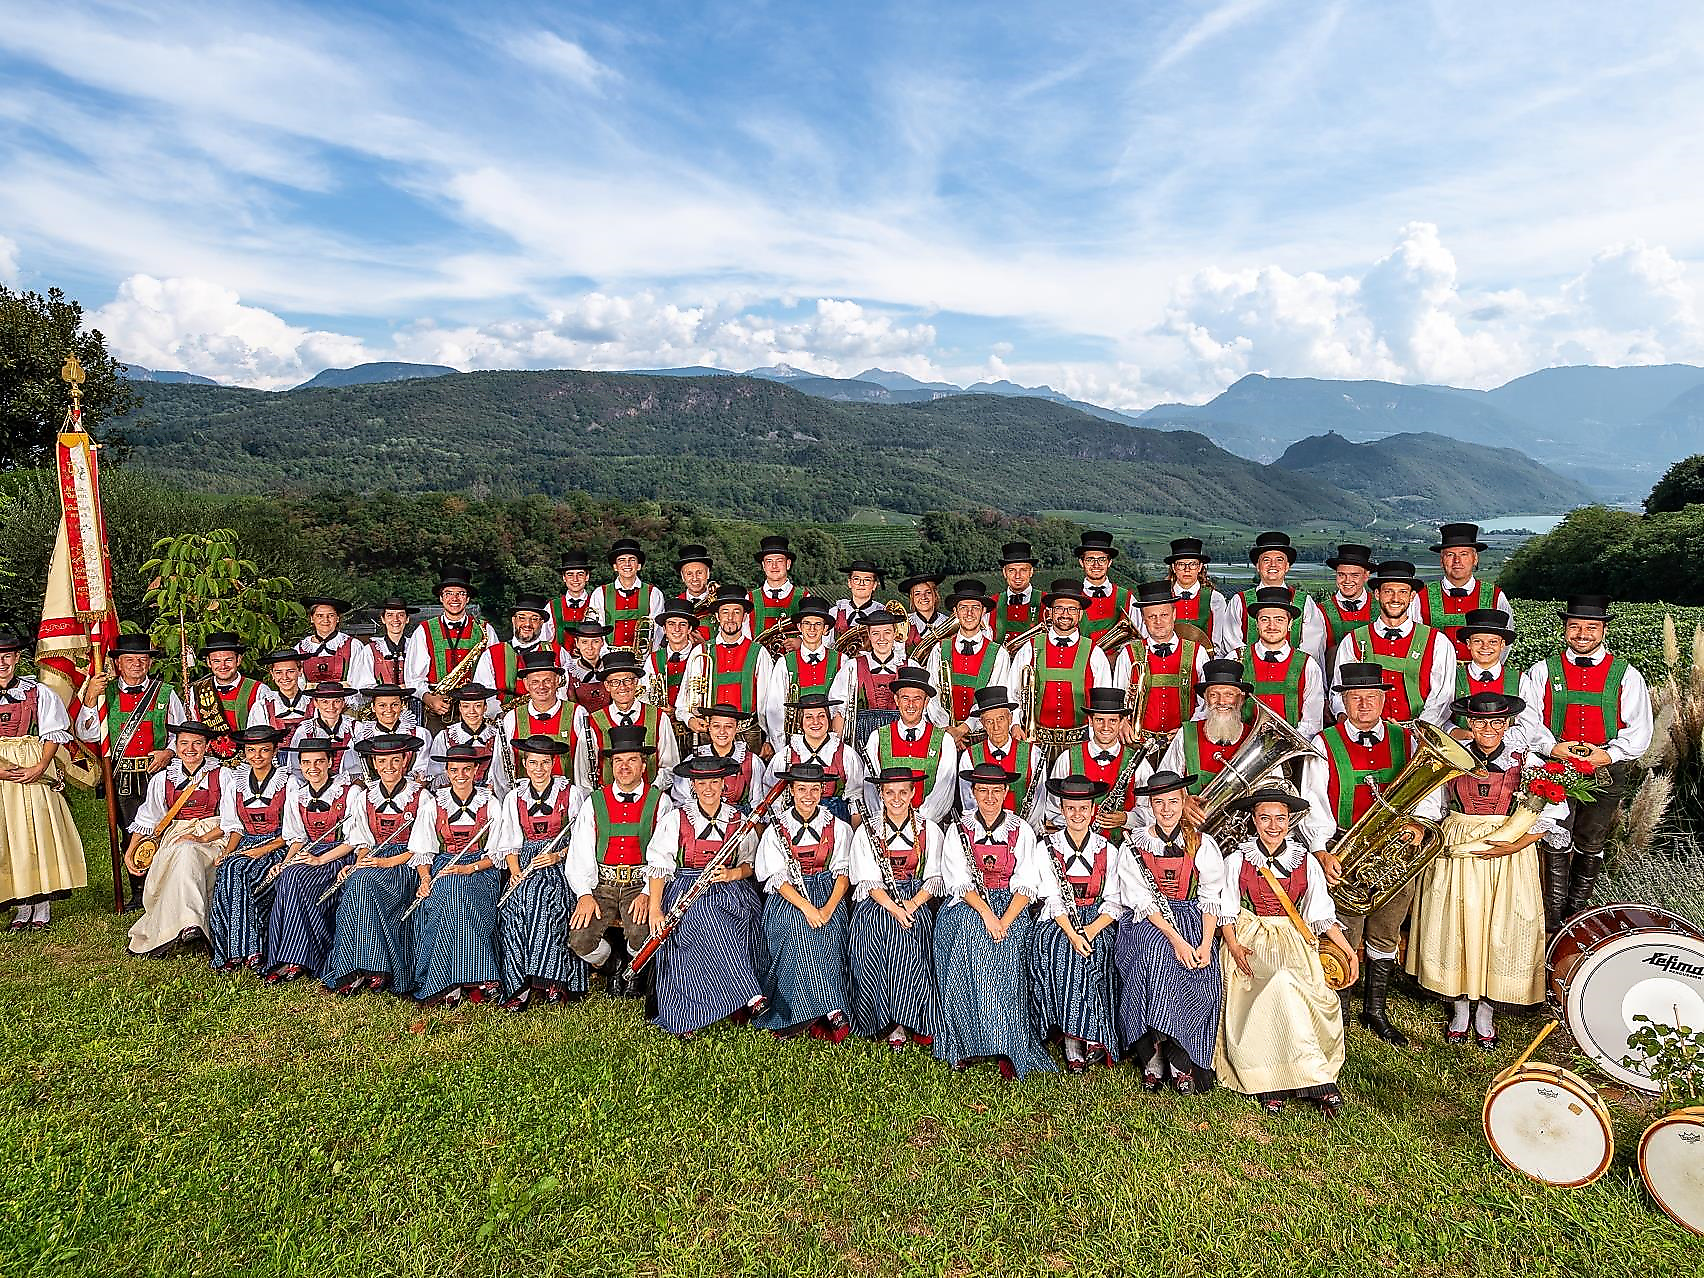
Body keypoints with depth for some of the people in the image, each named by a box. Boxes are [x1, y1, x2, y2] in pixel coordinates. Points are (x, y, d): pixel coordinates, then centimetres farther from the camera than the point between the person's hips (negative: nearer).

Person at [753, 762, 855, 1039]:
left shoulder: (837, 827, 6)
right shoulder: (777, 827, 1)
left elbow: (843, 873, 1)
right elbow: (778, 877, -6)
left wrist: (829, 907, -16)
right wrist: (806, 907, -21)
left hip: (828, 894, 1)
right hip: (787, 897, -1)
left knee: (827, 930, -26)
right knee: (798, 927, -29)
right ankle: (832, 1011, -28)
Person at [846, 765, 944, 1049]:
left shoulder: (929, 830, 9)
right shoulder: (867, 831, 6)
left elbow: (934, 878, 5)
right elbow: (869, 881, -1)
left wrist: (912, 904, -13)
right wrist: (892, 906, -19)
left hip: (916, 900, 0)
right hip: (876, 901, 0)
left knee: (904, 939, -30)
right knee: (870, 942, -29)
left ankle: (903, 1021, -20)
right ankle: (892, 1023, -18)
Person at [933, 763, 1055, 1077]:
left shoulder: (1021, 831, 7)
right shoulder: (959, 829, 6)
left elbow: (1027, 885, -1)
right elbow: (959, 881, -3)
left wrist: (1005, 920, -17)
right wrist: (986, 913, -19)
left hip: (1011, 905, 0)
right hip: (967, 905, 0)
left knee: (1006, 944, -29)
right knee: (967, 931, -30)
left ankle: (1008, 1049, -23)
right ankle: (968, 1043, -21)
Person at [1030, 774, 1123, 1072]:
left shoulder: (1107, 850, 7)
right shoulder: (1048, 847, 3)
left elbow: (1113, 903, 1)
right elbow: (1054, 899, -5)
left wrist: (1091, 930, -16)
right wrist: (1072, 933, -21)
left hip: (1098, 921, 1)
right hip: (1058, 922, -1)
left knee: (1093, 951, -30)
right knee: (1058, 950, -30)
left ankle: (1093, 1038, -21)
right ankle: (1073, 1046, -24)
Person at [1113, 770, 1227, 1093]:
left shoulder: (1202, 844, 7)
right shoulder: (1134, 845, 2)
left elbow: (1211, 899, 2)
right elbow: (1142, 900, -6)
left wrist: (1205, 944, -14)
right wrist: (1175, 939, -19)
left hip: (1191, 919, 2)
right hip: (1147, 921, -1)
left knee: (1201, 975, -27)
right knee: (1155, 951, -32)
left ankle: (1182, 1064, -16)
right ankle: (1153, 1061, -21)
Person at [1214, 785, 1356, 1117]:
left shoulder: (1305, 862, 9)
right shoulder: (1237, 860, 3)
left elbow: (1322, 913, 12)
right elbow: (1226, 911, 4)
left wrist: (1348, 950, 3)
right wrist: (1233, 945, -11)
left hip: (1294, 943, 2)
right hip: (1249, 942, -2)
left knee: (1284, 986, -28)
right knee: (1283, 988, -29)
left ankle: (1269, 1082, -20)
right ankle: (1320, 1082, -23)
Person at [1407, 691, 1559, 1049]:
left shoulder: (1526, 761, -3)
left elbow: (1555, 810, -6)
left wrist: (1517, 845, -15)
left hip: (1509, 855, -1)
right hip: (1456, 854, 1)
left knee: (1501, 932, 5)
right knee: (1457, 928, 6)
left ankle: (1486, 1010, 26)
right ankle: (1460, 1007, 26)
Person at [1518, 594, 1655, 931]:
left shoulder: (1626, 675, 3)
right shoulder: (1541, 671, 3)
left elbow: (1639, 731, -1)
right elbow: (1527, 719, -2)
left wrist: (1609, 754, -17)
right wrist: (1552, 746, -18)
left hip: (1606, 774, 1)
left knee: (1590, 847, 12)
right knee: (1556, 844, 1)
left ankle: (1578, 912, 27)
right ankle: (1553, 921, 11)